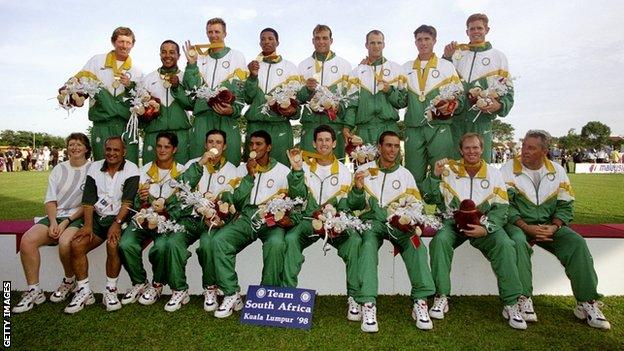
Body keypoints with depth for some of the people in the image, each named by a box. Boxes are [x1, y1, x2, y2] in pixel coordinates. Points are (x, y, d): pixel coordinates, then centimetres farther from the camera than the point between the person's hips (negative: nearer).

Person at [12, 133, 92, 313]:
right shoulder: (59, 169, 16)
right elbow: (50, 200, 9)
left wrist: (67, 222, -14)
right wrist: (53, 222, -7)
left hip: (78, 218, -5)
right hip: (55, 217, 5)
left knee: (65, 242, -33)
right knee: (27, 240, -20)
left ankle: (69, 281, -3)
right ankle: (34, 290, -8)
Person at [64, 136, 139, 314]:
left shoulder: (131, 170, -4)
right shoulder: (95, 167, 9)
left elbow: (127, 202, -12)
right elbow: (89, 200, 4)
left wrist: (116, 223, -23)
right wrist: (88, 225, -8)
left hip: (119, 219, -5)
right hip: (97, 218, 5)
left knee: (113, 245, -30)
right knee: (76, 245, -15)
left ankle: (111, 291, -12)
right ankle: (84, 292, -1)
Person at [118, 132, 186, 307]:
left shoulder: (182, 172, 3)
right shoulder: (145, 169, 11)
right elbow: (137, 204, 10)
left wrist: (165, 208, -20)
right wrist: (141, 198, -13)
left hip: (168, 219, -3)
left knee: (161, 246, -32)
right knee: (126, 244, -24)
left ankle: (157, 285, -3)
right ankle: (139, 283, 1)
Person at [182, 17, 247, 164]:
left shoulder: (237, 57, 10)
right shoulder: (200, 58, 18)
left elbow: (242, 89, 0)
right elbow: (191, 86, 8)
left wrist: (233, 109, -14)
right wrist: (191, 63, -1)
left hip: (227, 116, -3)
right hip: (202, 115, 3)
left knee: (229, 162, -7)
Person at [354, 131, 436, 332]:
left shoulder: (405, 174, 16)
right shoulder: (365, 170, 11)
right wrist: (357, 186, -13)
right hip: (372, 219, -1)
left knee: (415, 243, -29)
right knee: (368, 244, -34)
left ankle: (420, 302, -29)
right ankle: (368, 305, -38)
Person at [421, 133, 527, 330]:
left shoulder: (493, 173, 8)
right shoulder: (449, 170, 5)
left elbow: (501, 208, 1)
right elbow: (431, 199, 2)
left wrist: (485, 229, -15)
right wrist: (435, 175, -12)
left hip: (484, 224, 1)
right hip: (453, 222, -1)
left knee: (505, 245, -26)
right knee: (440, 240, -30)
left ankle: (511, 304, -12)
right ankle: (441, 298, -18)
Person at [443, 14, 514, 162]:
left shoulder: (498, 56, 12)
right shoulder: (456, 53, 16)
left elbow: (507, 90, 10)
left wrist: (500, 105, -11)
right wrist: (446, 58, -2)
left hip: (482, 118, -1)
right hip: (454, 117, 1)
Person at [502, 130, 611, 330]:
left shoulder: (557, 171, 8)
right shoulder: (509, 169, -3)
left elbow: (565, 206, 6)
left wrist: (553, 227, -12)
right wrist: (526, 227, -19)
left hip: (549, 225, 4)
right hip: (518, 224, -3)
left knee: (577, 243, -20)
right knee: (518, 241, -34)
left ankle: (587, 302, -11)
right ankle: (524, 299, -27)